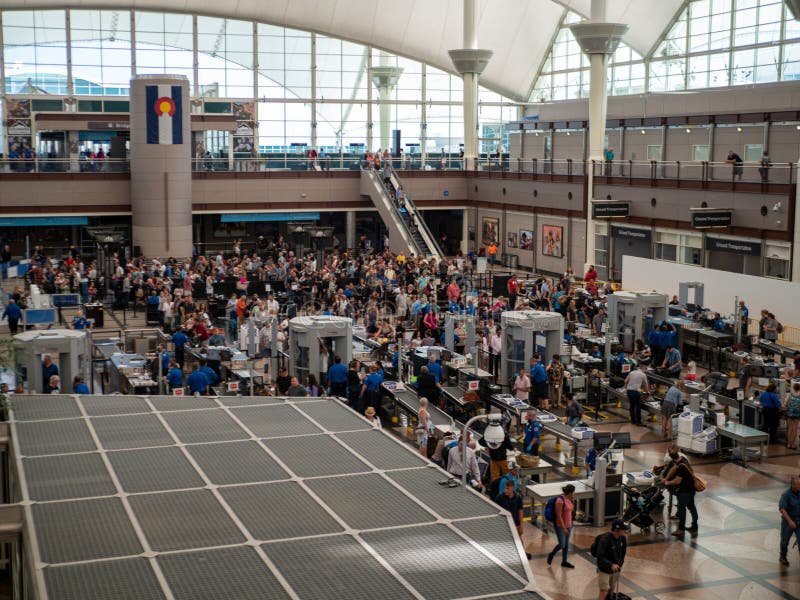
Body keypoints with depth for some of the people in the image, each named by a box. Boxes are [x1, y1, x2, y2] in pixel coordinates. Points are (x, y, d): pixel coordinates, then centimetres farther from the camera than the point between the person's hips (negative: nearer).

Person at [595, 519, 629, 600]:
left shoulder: (623, 538, -7)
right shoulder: (605, 539, -27)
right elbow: (600, 557, -27)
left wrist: (620, 564, 5)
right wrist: (611, 565, -36)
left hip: (615, 569, 6)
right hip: (604, 570, -6)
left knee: (611, 589, 16)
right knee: (604, 591, -10)